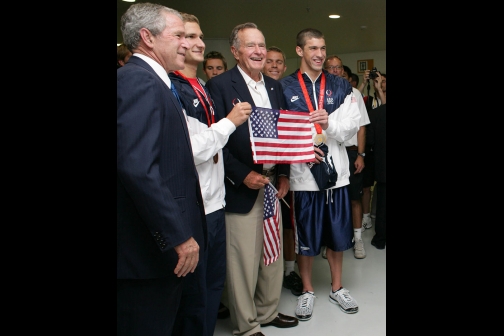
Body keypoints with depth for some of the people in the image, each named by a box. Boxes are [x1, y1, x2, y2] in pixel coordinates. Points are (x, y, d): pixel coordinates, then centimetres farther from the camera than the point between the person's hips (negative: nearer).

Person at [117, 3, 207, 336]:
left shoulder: (150, 81, 13)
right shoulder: (138, 81, -17)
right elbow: (138, 169, -28)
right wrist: (180, 235, -24)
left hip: (161, 243, 10)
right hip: (151, 247, -10)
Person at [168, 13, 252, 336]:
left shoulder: (203, 89, 13)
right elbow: (190, 150, -22)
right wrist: (229, 121, -12)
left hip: (214, 201, 9)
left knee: (214, 282, 21)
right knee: (194, 291, 8)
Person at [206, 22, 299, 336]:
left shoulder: (275, 86, 12)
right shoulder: (220, 85, -8)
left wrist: (284, 174, 7)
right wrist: (243, 176, -17)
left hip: (273, 183, 7)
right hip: (242, 187, -6)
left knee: (273, 254, 15)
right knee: (244, 260, 2)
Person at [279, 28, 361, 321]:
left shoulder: (341, 85, 8)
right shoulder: (284, 87, 0)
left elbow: (353, 123, 1)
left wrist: (329, 125, -17)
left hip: (336, 169, 3)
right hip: (303, 171, -2)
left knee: (337, 233, 14)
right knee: (305, 236, 9)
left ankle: (337, 288, 34)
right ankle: (308, 291, 29)